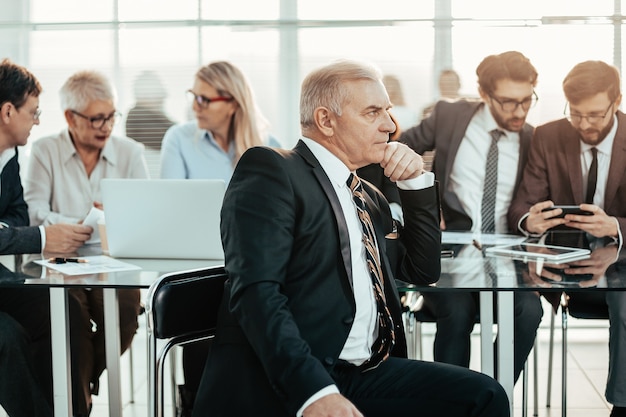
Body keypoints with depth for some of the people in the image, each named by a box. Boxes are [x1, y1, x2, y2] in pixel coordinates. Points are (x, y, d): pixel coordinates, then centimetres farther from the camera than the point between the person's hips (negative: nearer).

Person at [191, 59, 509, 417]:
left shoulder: (368, 196, 21)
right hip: (282, 384, -8)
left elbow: (423, 271, 26)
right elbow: (256, 291, -15)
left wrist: (416, 182, 12)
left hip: (365, 372, 8)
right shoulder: (269, 169, -3)